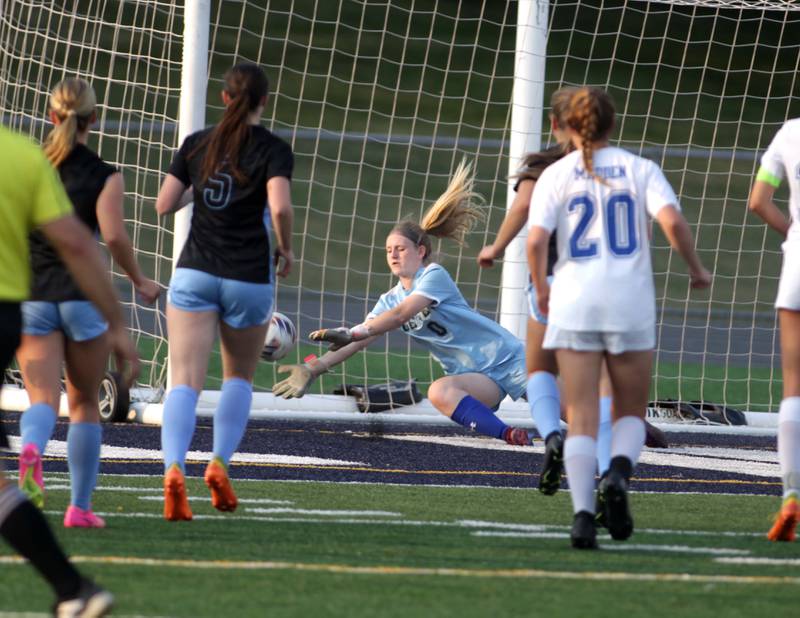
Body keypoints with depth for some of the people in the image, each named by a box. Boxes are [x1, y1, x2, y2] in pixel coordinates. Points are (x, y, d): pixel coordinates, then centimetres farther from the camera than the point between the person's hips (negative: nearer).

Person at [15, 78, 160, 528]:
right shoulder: (104, 176, -3)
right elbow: (114, 235, -14)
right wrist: (140, 281, 0)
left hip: (31, 296, 1)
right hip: (83, 294, -1)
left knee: (43, 399, -2)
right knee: (85, 402, 13)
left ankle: (32, 450, -37)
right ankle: (80, 505, 13)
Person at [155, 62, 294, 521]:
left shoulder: (197, 144, 6)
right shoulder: (273, 150, -4)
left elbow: (164, 205, 6)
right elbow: (280, 207, -19)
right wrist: (286, 249, -2)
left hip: (196, 272, 1)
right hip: (248, 276, -1)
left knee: (185, 381, -7)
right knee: (240, 377, 20)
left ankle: (174, 468, -29)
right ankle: (220, 463, 4)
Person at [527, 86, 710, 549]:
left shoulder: (556, 175, 4)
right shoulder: (641, 170, 4)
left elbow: (536, 241, -7)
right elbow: (673, 221, -11)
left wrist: (541, 291, 9)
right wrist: (697, 270, 5)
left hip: (574, 303, 0)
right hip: (631, 304, 0)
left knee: (582, 420, 3)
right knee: (631, 413, 14)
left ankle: (583, 513, -14)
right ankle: (619, 473, -17)